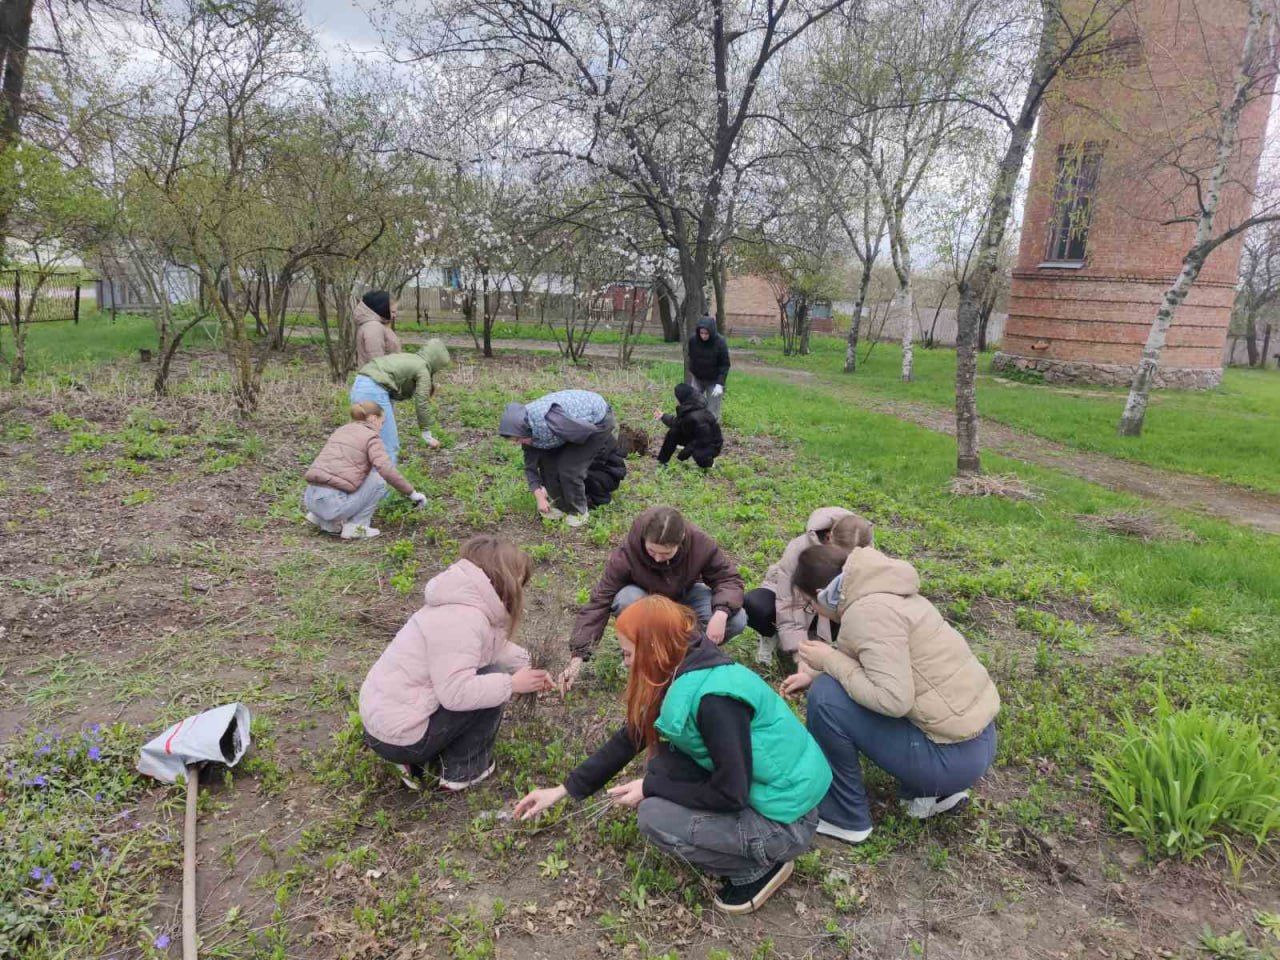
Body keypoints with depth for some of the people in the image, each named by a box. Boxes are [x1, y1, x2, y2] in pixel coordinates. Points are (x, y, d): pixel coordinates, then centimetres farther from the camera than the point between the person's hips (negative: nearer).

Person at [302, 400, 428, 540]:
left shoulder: (341, 431, 23)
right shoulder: (372, 437, -1)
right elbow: (387, 471, -17)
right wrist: (412, 493, -5)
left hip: (312, 499, 8)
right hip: (333, 502, -8)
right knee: (380, 479, 10)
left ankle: (321, 518, 17)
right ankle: (354, 526, 6)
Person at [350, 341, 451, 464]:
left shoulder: (408, 359, 25)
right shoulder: (423, 368, 1)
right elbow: (422, 404, 1)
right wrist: (427, 436, 7)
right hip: (373, 391, -9)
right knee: (389, 446, -4)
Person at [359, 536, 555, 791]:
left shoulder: (471, 605, 6)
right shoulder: (462, 618, -24)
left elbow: (497, 647, 19)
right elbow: (456, 692, -29)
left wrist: (527, 667, 6)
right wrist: (512, 684, -19)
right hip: (399, 737, -10)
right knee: (494, 679, -9)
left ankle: (417, 760, 15)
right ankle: (463, 771, 5)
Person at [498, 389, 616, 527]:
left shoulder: (546, 420, -37)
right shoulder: (529, 431, -10)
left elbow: (589, 431, -31)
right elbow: (530, 466, -1)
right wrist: (539, 497, -9)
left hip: (598, 422, -8)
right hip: (580, 421, 8)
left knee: (569, 468, -15)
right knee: (547, 461, 0)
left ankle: (579, 511, 7)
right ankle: (560, 504, 17)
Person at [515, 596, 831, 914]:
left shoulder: (715, 698, -30)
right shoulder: (681, 676, -3)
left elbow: (731, 794, -25)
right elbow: (629, 740, 6)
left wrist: (650, 788, -14)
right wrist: (563, 790, 8)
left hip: (785, 822, -8)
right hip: (751, 789, 8)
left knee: (653, 816, -17)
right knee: (661, 767, -2)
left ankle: (760, 867, 1)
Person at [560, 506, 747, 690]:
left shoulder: (700, 544, -29)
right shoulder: (627, 553, -32)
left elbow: (729, 578, -17)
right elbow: (599, 602, -29)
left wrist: (721, 613, -38)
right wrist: (577, 657, -34)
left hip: (684, 596, 1)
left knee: (736, 620, -26)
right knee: (626, 600, -38)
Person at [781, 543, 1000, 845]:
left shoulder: (868, 611, -21)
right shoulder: (880, 592, 7)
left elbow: (893, 700, -27)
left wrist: (830, 661, -17)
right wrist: (816, 673, 19)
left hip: (956, 755, -9)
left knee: (826, 697, -14)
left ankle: (844, 817, 4)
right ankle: (931, 791, 19)